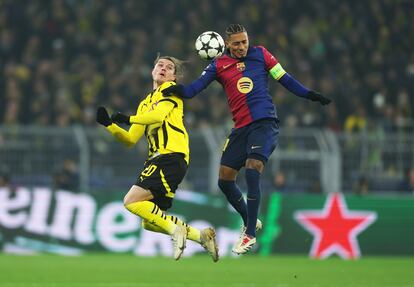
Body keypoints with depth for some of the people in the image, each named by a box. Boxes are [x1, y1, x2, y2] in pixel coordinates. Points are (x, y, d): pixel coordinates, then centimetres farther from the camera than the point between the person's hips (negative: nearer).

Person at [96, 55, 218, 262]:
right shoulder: (145, 103, 26)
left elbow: (158, 115, -16)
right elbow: (130, 140, 21)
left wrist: (128, 119, -14)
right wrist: (109, 125, 9)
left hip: (171, 156, -9)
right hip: (157, 159, 9)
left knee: (132, 201, -22)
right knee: (149, 223, 5)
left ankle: (175, 229, -13)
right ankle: (202, 236, 11)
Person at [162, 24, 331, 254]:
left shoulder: (260, 54, 5)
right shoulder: (219, 65, 7)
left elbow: (284, 78, 11)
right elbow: (196, 87, -4)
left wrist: (309, 94, 5)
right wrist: (178, 90, -24)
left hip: (265, 123, -4)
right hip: (241, 128, 4)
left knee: (252, 171, -21)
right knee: (225, 180, 3)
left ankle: (250, 234, -15)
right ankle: (250, 222, 26)